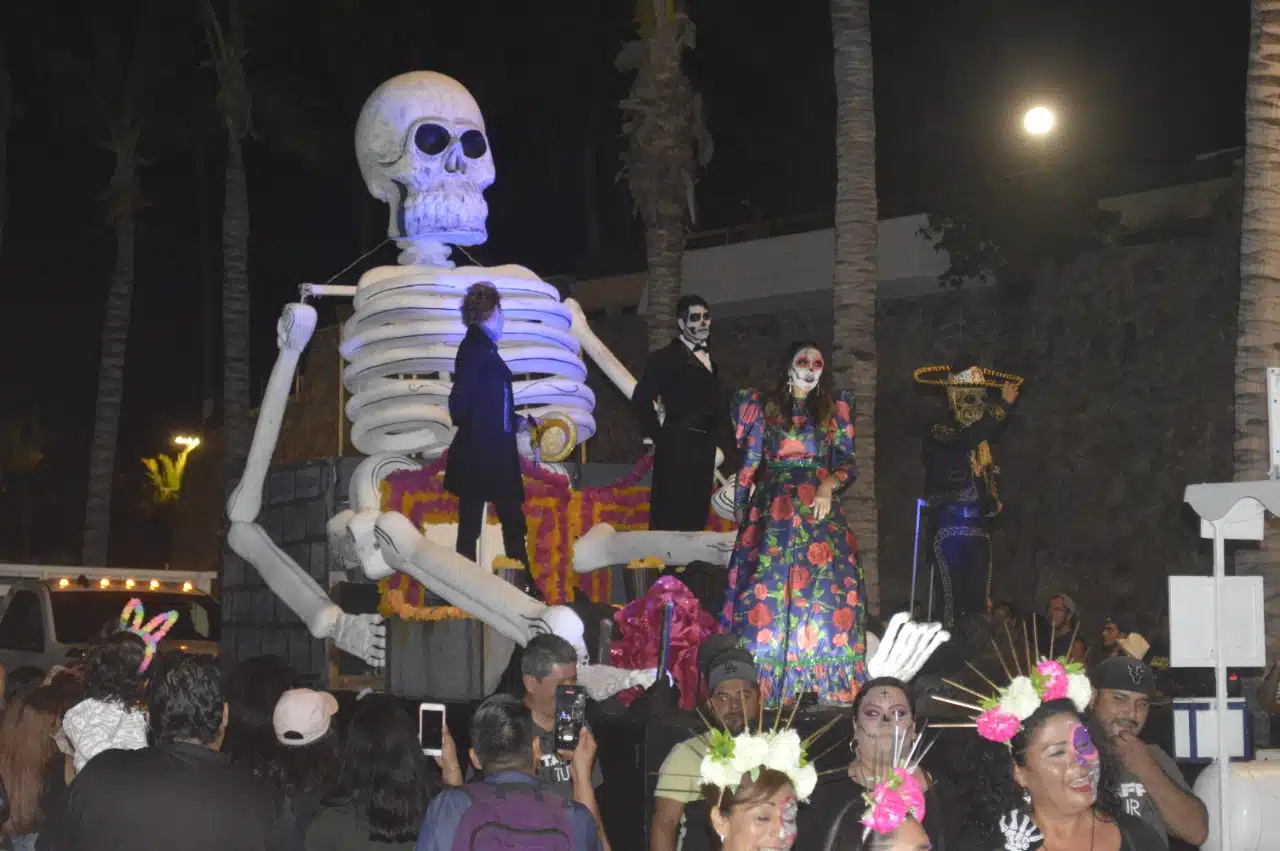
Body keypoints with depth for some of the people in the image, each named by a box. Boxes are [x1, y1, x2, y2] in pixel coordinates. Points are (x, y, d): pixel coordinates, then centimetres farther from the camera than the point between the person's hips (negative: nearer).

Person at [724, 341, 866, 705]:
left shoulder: (834, 411, 11)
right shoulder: (764, 407, 11)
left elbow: (847, 464, 7)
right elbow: (749, 462, 10)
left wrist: (829, 485, -12)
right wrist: (741, 505, 3)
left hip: (820, 510, 0)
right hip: (772, 511, 0)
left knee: (826, 590, -9)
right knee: (767, 589, -8)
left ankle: (829, 684, -6)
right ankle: (764, 686, -4)